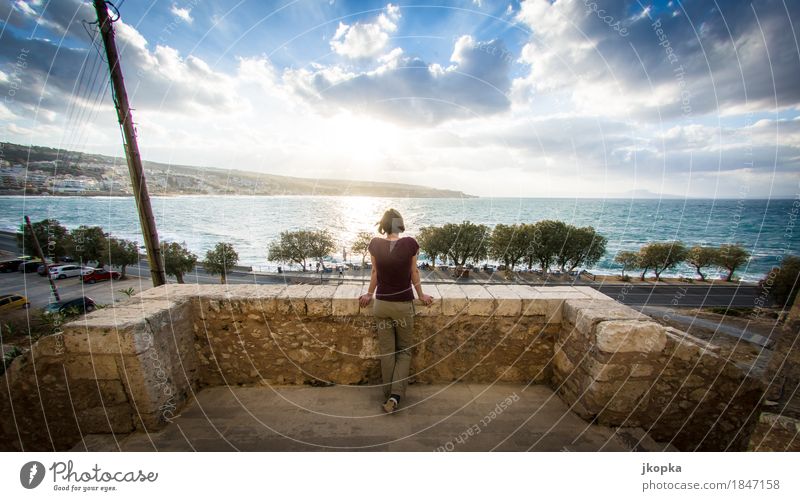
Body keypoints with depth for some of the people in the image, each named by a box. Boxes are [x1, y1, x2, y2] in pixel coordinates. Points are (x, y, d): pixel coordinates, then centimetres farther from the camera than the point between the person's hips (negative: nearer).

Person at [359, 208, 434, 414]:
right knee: (404, 350, 16)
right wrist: (421, 295, 15)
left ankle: (388, 395, 25)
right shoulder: (410, 243, -13)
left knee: (386, 351, 15)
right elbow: (414, 273, -2)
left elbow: (375, 273, 3)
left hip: (382, 304, 2)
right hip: (404, 304, -2)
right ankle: (396, 395, 5)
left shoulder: (375, 244, -8)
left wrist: (369, 294, 20)